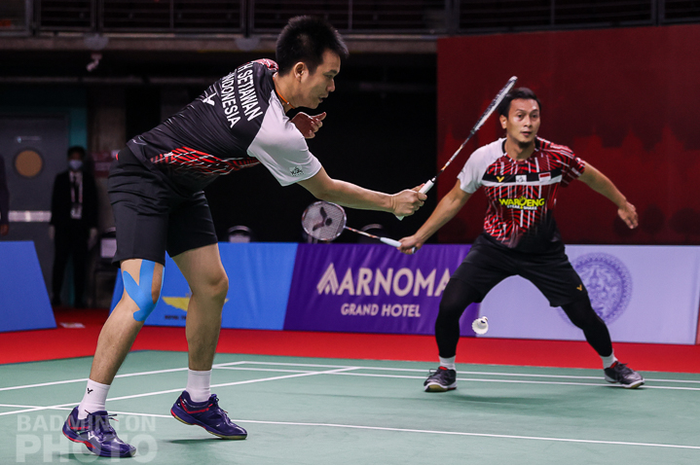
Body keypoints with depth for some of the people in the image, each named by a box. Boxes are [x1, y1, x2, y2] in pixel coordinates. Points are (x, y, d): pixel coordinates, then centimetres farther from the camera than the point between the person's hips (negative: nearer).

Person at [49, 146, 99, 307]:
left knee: (80, 263, -2)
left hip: (81, 227, 0)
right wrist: (52, 224, 2)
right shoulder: (61, 178, 11)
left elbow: (93, 204, 9)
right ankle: (56, 297, 1)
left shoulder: (88, 179, 12)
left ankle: (78, 299, -1)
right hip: (63, 226, 0)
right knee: (60, 260, -3)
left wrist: (93, 227, 3)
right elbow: (55, 202, 9)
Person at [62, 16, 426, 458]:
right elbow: (327, 190, -14)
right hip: (141, 179, -10)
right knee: (143, 293, -21)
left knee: (212, 285, 7)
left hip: (182, 186, 10)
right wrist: (393, 202, -1)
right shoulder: (274, 134, -30)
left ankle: (197, 401, 20)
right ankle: (87, 416, -19)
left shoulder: (260, 69, -6)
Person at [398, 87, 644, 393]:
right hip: (494, 246, 0)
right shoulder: (483, 159, -16)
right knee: (449, 305, -16)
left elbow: (592, 176, 4)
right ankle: (445, 370, 10)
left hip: (544, 251, 0)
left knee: (583, 314, -2)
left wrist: (622, 204, 17)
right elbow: (455, 200, -1)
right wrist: (418, 237, 1)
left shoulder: (556, 156, -17)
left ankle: (611, 365, 28)